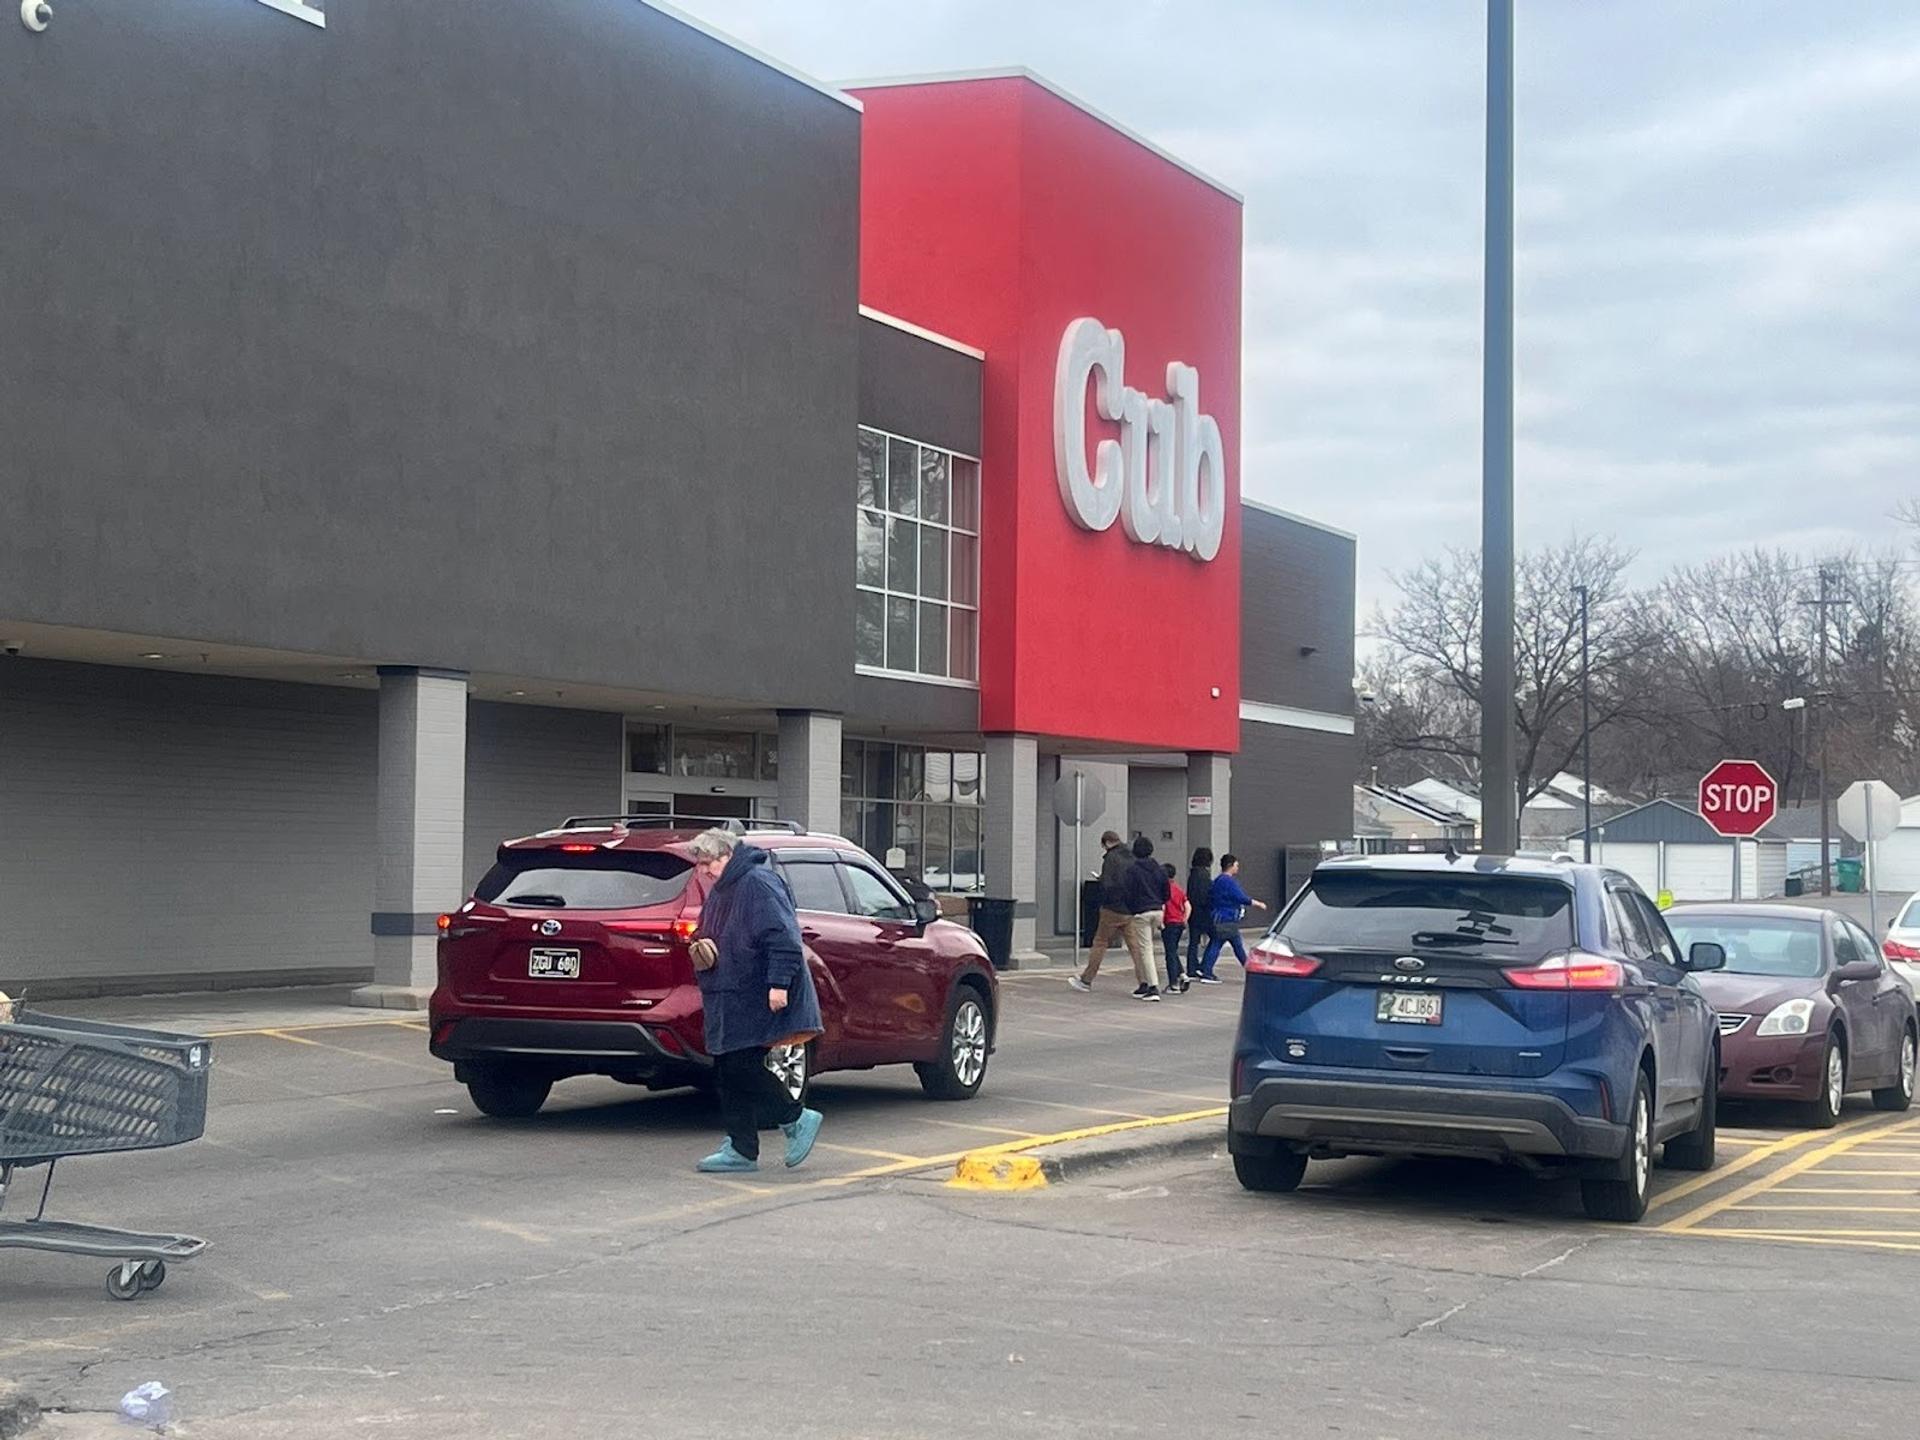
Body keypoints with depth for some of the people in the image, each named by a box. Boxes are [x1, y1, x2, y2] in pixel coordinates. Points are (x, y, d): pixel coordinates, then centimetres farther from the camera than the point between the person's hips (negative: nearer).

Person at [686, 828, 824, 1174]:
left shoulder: (758, 884, -14)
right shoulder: (721, 890, 18)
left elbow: (783, 938, -20)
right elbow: (712, 938, 31)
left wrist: (778, 983, -25)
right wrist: (701, 949, 8)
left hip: (755, 1000, -10)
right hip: (728, 1000, 10)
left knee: (742, 1068, -14)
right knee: (728, 1073, 7)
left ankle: (798, 1120, 3)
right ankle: (741, 1149, 12)